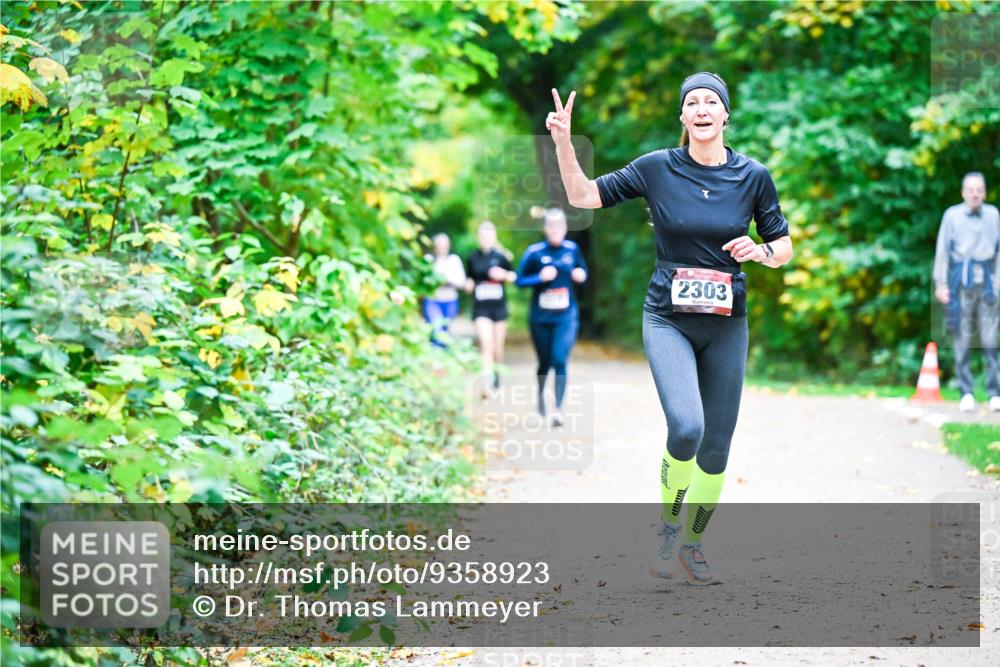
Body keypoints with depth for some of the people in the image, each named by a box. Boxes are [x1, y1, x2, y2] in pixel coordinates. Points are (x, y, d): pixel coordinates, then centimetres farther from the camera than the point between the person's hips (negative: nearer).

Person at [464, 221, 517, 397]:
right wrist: (469, 285, -7)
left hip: (499, 305, 0)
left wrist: (504, 275, -12)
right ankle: (486, 383, -20)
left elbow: (514, 276, 8)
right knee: (486, 345, -15)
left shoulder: (501, 256, -1)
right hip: (481, 308, 0)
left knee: (497, 346, 10)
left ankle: (497, 374, 37)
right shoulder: (472, 258, 3)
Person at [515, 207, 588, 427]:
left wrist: (581, 275, -4)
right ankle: (540, 394, 44)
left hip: (566, 317, 0)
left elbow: (582, 270, 18)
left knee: (560, 361, -15)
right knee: (545, 362, 13)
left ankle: (558, 409, -15)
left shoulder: (573, 249, 0)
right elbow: (520, 280, -3)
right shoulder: (534, 252, -7)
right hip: (540, 316, 0)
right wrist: (540, 277, -19)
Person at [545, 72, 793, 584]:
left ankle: (692, 544, 27)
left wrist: (760, 251, -14)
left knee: (716, 444, 7)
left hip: (726, 324, 2)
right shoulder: (657, 168, -4)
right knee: (686, 427, -24)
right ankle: (667, 525, 1)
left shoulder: (753, 176, -1)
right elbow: (583, 196, 2)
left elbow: (783, 248, 8)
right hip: (668, 319, -2)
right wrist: (563, 143, -11)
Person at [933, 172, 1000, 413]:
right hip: (962, 280, -1)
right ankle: (966, 394, 6)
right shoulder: (952, 215, 1)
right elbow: (942, 250, 1)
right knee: (962, 339, 0)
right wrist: (940, 283, -4)